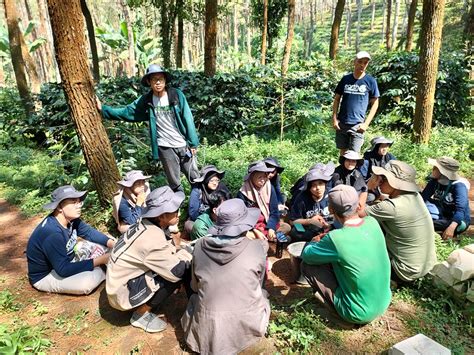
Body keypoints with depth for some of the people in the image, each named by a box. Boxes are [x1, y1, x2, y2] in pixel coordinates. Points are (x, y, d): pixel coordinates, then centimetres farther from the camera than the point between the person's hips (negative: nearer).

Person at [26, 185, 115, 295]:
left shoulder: (70, 219, -9)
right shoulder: (52, 234, -35)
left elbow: (89, 232, 0)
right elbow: (64, 270, -34)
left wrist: (113, 244, -17)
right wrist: (99, 260, -31)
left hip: (65, 260, 9)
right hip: (46, 275, -8)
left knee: (101, 245, 2)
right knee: (88, 281, -30)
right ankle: (100, 272, -1)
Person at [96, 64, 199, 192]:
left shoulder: (177, 95, -8)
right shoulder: (146, 101, -1)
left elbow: (187, 119, -7)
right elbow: (126, 112, 4)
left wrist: (193, 143, -8)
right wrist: (103, 108, -5)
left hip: (183, 145, -1)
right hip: (165, 147, 2)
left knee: (194, 178, 10)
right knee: (174, 183, 12)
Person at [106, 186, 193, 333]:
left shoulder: (146, 226, -5)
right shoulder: (152, 238, -30)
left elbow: (166, 253, 11)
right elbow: (177, 271, -24)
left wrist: (183, 253, -3)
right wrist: (189, 257, -7)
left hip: (123, 278, 8)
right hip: (123, 291, -8)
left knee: (176, 257, 1)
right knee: (182, 270, -19)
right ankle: (141, 314, -2)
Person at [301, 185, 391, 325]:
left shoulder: (335, 239, -27)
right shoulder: (373, 222, -10)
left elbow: (306, 255, -9)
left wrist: (317, 243, 9)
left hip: (358, 314, -6)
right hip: (384, 302, 6)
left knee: (307, 265, -2)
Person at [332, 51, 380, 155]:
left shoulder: (370, 81, 1)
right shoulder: (345, 79, 6)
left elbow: (375, 103, 3)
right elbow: (337, 99, 10)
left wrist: (366, 123, -6)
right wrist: (334, 119, 0)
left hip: (357, 125, -2)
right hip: (341, 123, 2)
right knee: (343, 152, 11)